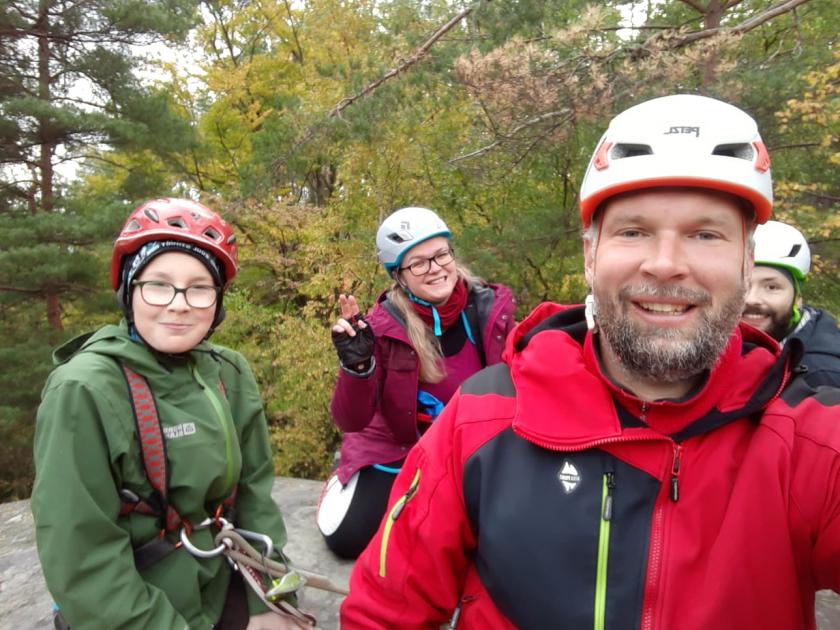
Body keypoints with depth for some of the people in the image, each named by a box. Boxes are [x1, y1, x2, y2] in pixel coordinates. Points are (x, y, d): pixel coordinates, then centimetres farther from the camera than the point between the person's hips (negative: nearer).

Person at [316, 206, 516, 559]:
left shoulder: (489, 309, -15)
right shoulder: (383, 326, -21)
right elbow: (351, 421, -22)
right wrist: (356, 365, -39)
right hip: (396, 449, -2)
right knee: (347, 539, -10)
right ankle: (342, 481, 26)